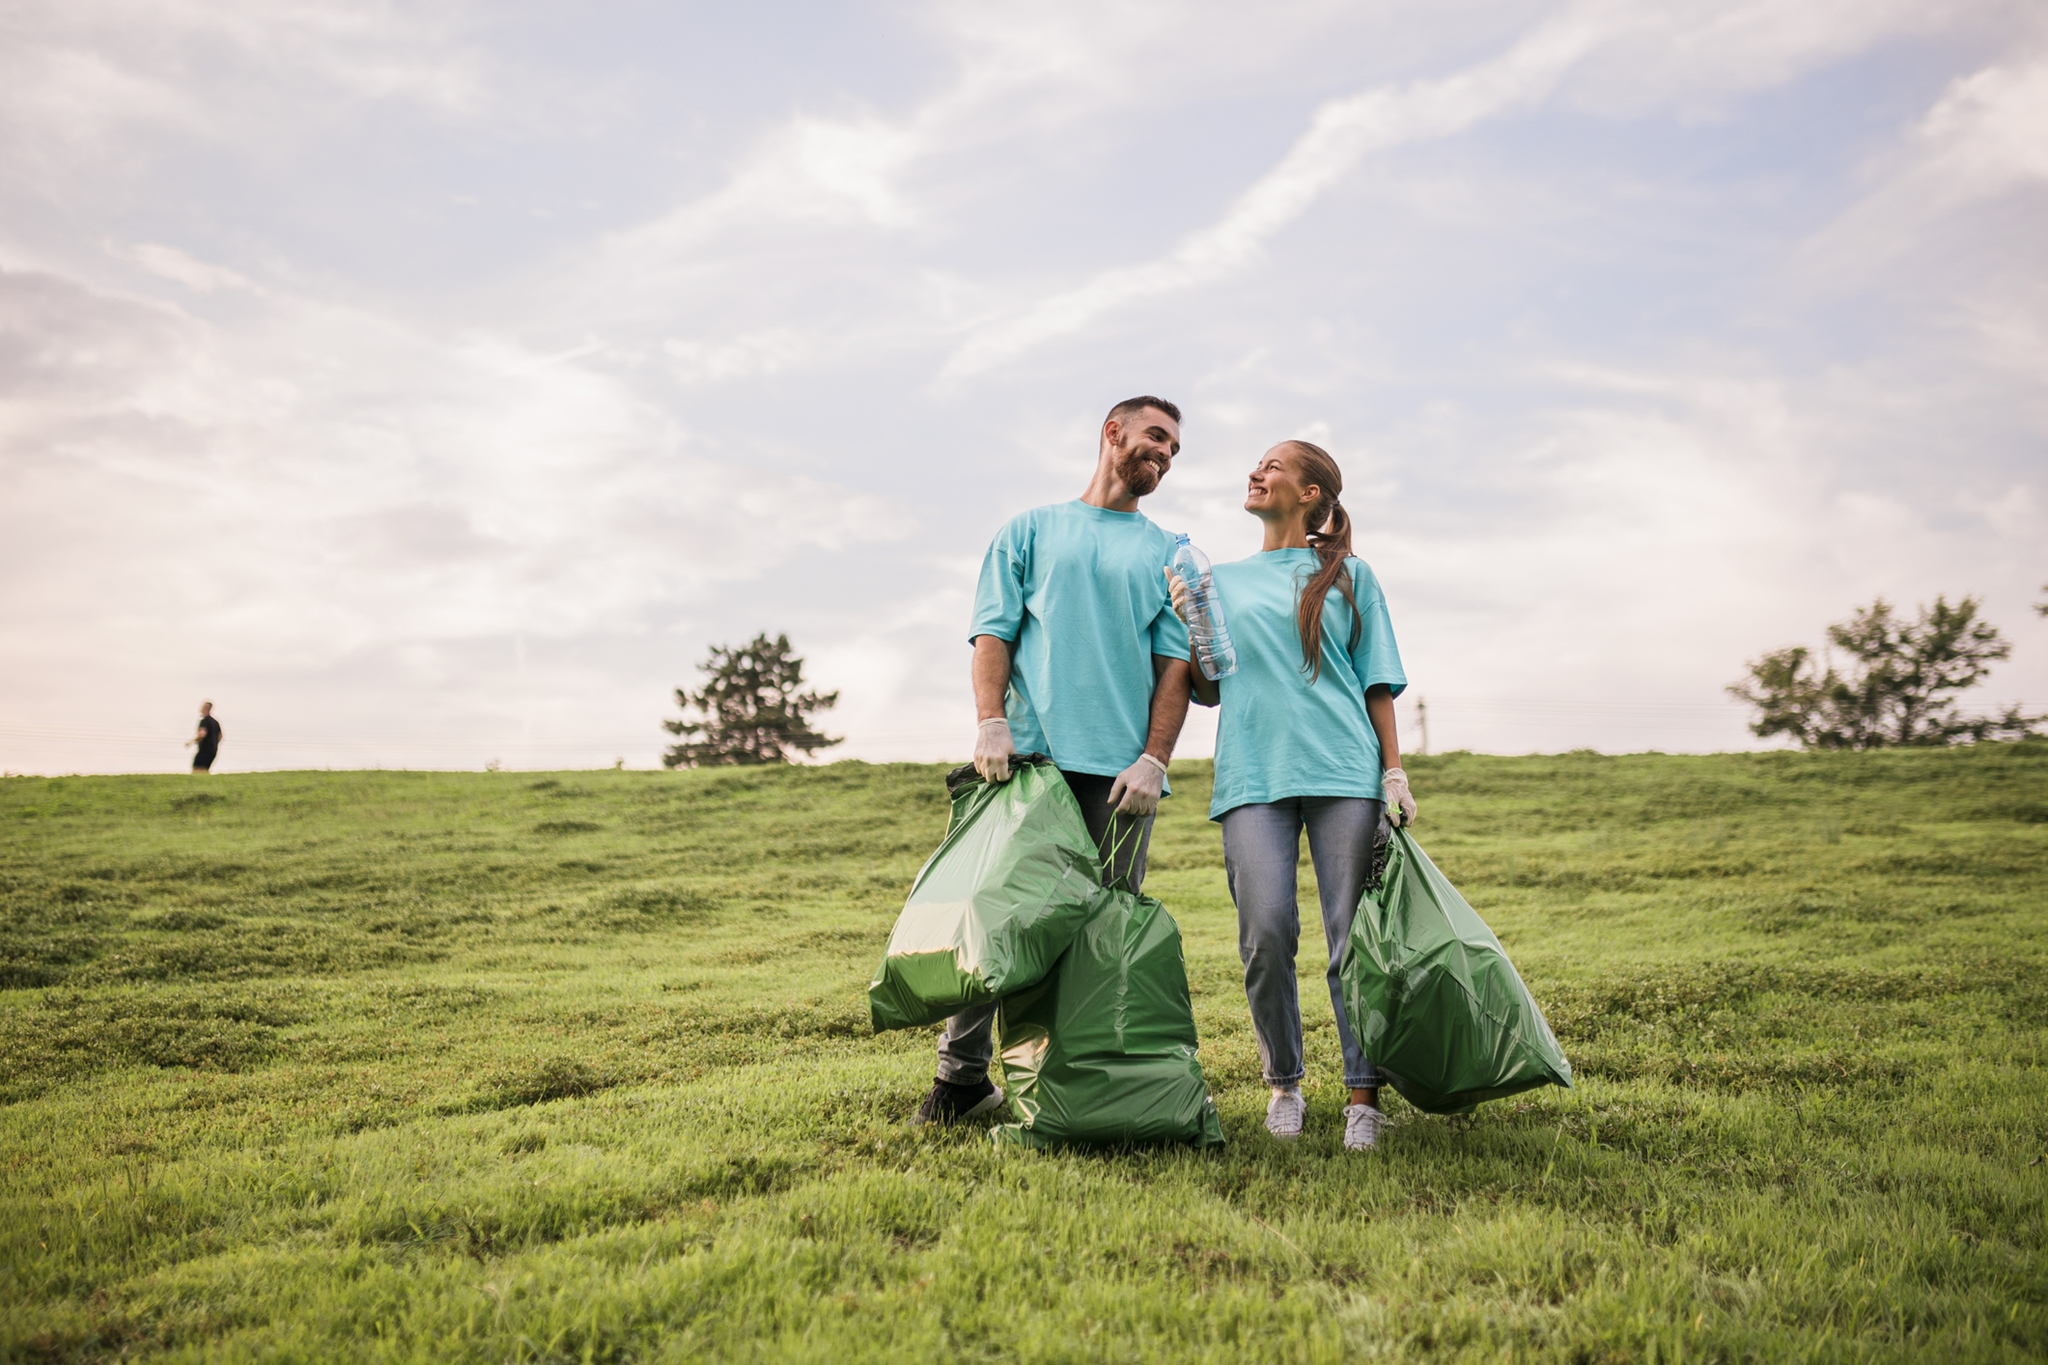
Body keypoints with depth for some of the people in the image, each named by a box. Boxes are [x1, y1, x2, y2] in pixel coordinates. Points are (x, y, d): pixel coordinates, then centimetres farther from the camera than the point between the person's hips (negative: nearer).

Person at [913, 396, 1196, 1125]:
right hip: (1028, 757, -1)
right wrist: (991, 722, -9)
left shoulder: (1169, 556, 18)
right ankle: (962, 1076, 6)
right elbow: (992, 634, 7)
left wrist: (1154, 759, -5)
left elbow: (1176, 666, 9)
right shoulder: (1030, 531, 17)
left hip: (1119, 769, 1)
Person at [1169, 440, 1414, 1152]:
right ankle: (1284, 1085, 9)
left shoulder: (1348, 577, 14)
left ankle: (1364, 1097, 3)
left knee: (1353, 933, -3)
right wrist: (1187, 626, 1)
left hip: (1343, 771, -1)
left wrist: (1394, 773, 2)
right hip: (1253, 773, 1)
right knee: (1266, 931, -9)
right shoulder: (1221, 580, 19)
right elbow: (1209, 691, 18)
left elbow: (1377, 684, 11)